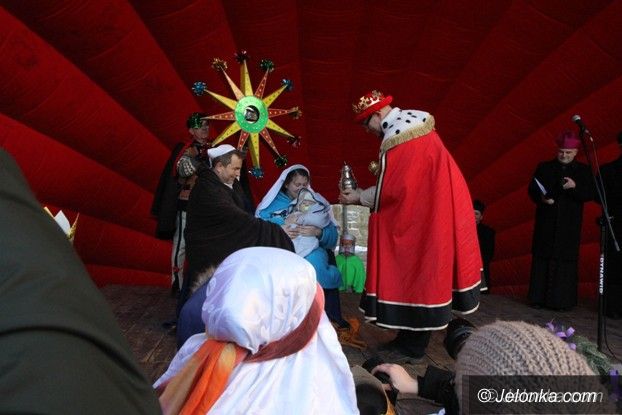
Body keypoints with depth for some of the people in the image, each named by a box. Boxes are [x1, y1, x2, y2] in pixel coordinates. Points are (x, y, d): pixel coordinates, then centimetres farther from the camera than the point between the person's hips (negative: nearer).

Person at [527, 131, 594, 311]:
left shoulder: (583, 170, 7)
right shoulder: (544, 167, 8)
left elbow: (590, 195, 0)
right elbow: (532, 189, 6)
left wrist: (575, 187, -19)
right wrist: (541, 199, -15)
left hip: (569, 226, 0)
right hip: (546, 223, 0)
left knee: (566, 261, -1)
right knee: (543, 259, 1)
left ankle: (563, 300, 5)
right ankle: (539, 297, 6)